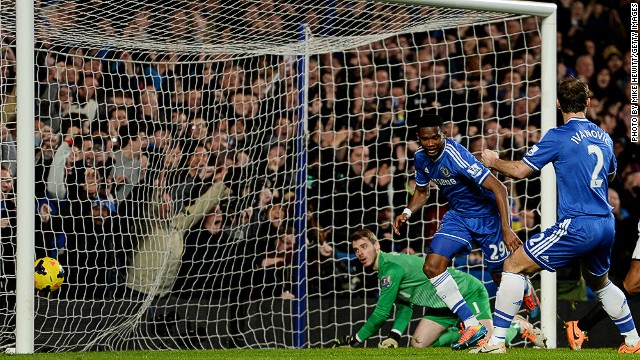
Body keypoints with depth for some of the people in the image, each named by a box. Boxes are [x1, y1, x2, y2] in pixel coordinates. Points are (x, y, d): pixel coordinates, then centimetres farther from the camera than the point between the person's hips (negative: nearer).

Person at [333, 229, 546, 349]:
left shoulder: (392, 269, -24)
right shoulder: (385, 268, 6)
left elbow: (381, 314, -24)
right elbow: (404, 307, 10)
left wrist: (354, 341, -15)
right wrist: (394, 336, -6)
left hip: (469, 293, -9)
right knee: (418, 344, -6)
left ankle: (518, 326, 8)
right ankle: (460, 334, 15)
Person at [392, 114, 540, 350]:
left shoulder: (456, 157, -31)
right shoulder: (421, 158, -7)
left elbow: (498, 188, -32)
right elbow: (422, 192, 14)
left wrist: (506, 228, -39)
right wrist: (407, 212, -7)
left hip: (487, 215, -6)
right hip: (458, 216, 6)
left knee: (501, 275, 8)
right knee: (432, 266, -14)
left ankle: (527, 292, 48)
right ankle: (472, 326, -9)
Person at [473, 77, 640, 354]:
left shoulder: (559, 137, -8)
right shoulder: (604, 138, 13)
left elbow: (520, 170, -6)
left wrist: (493, 161, 13)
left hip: (577, 225, -7)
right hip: (606, 225, 7)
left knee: (514, 266, -1)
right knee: (599, 283, 31)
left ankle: (497, 340, -7)